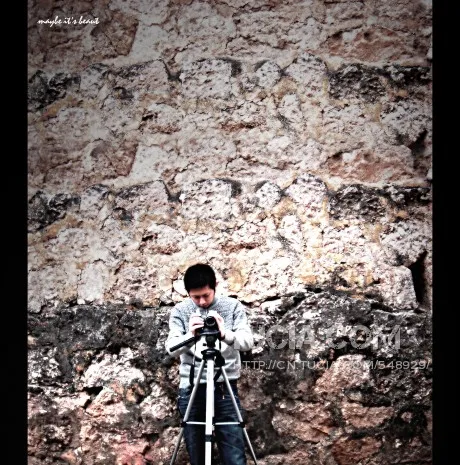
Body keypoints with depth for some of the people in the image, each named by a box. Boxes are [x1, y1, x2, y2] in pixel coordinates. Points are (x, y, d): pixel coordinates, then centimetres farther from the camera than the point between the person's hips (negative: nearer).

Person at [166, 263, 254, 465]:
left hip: (225, 388, -1)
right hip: (191, 389, 1)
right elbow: (171, 348, -7)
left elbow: (247, 341, -8)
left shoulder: (233, 306, 2)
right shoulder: (179, 311, 3)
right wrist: (190, 336, -28)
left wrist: (225, 334, -28)